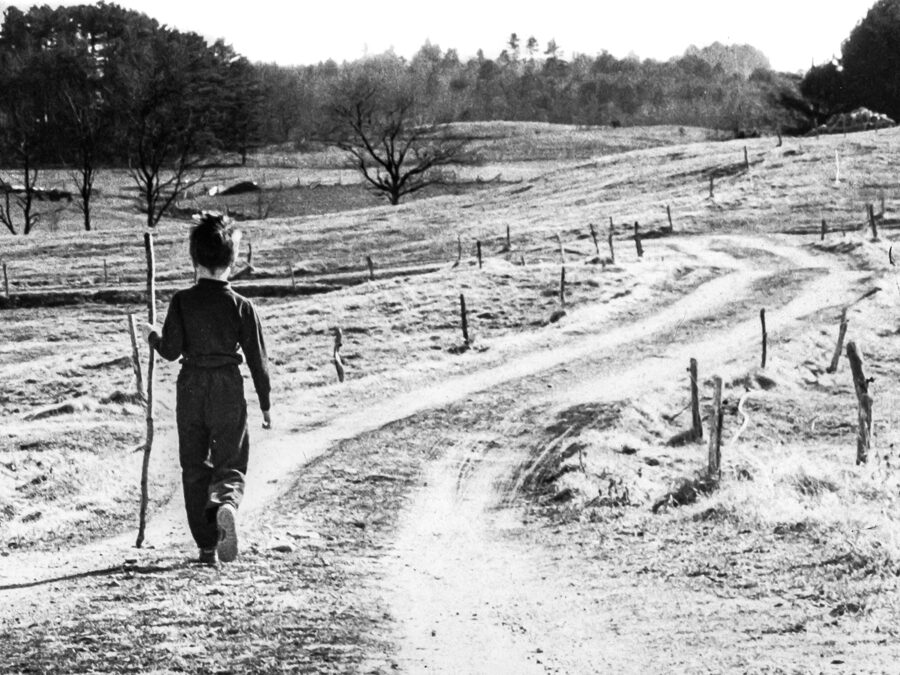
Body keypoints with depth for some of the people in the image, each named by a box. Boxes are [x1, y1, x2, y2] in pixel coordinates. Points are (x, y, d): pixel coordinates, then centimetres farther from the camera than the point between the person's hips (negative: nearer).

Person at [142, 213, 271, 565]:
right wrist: (265, 404, 7)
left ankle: (207, 546, 11)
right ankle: (225, 503, -29)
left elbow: (171, 351, -8)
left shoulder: (182, 302, -6)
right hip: (228, 391, -1)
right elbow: (258, 359, -2)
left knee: (194, 468, 12)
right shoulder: (241, 306, -5)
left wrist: (154, 336, 14)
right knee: (231, 464, 6)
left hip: (191, 390, 1)